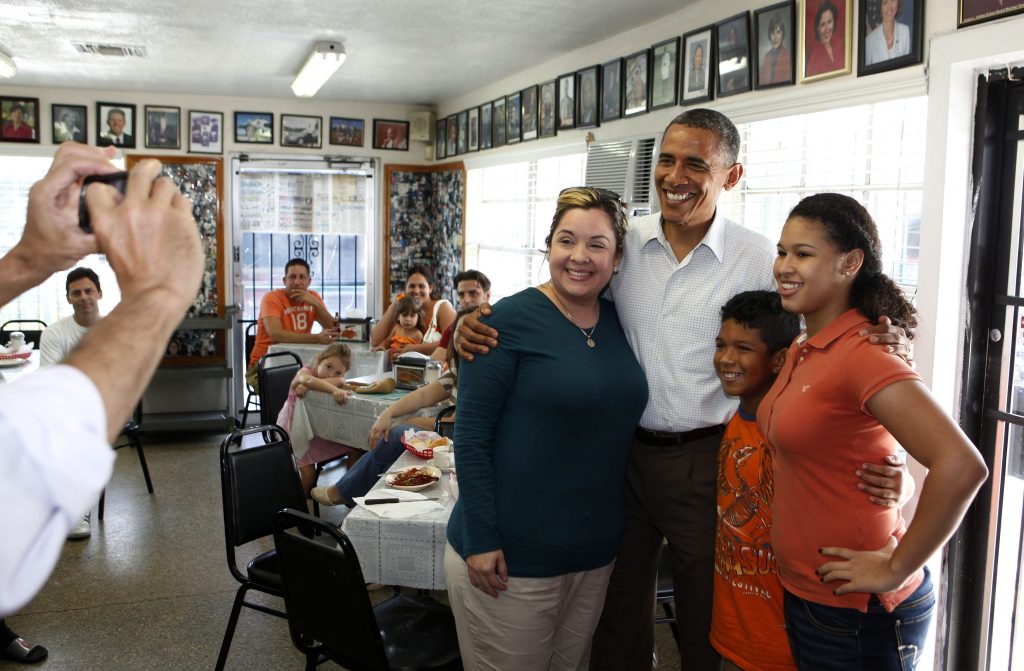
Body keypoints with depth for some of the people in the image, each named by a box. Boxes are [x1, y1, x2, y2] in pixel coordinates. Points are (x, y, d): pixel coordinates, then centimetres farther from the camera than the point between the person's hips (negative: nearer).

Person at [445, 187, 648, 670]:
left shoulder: (620, 323, 3)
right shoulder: (509, 321, -14)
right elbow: (471, 437, -14)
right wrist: (480, 539, -16)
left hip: (596, 555, 6)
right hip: (509, 556, -6)